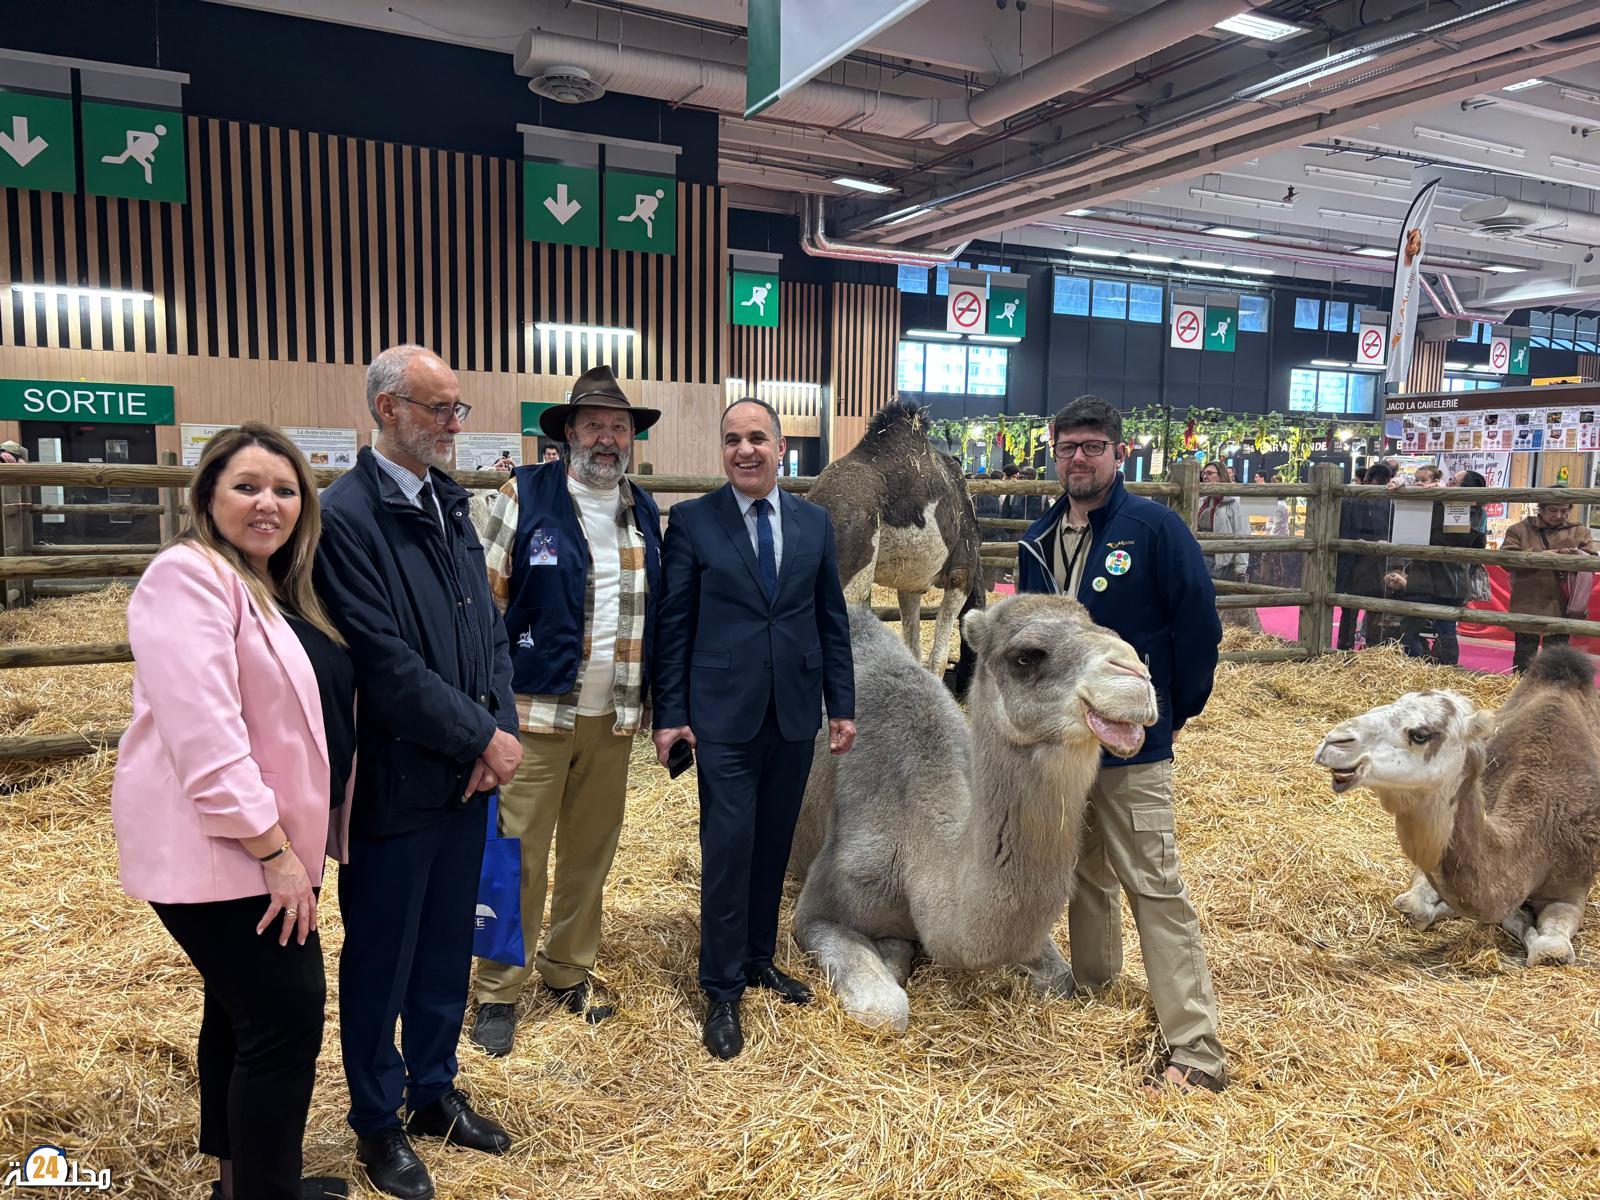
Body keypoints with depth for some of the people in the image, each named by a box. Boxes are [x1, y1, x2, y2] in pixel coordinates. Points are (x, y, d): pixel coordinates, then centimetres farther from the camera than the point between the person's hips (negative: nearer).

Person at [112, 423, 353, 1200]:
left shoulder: (277, 588, 12)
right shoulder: (188, 577, -15)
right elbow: (203, 732, -24)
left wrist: (286, 842, 14)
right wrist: (273, 847, -23)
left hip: (264, 844, 9)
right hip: (214, 847, -9)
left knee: (244, 1009, 19)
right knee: (287, 1015, -5)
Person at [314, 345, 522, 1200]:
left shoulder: (450, 501, 7)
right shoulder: (345, 514, -16)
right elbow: (387, 663, -20)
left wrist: (499, 729, -5)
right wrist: (484, 736, -14)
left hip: (467, 773, 7)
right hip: (396, 781, -7)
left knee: (448, 947, 20)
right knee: (381, 959, 12)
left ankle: (434, 1091, 40)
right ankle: (377, 1122, 32)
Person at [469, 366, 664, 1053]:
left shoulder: (645, 513, 9)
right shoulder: (525, 497, -5)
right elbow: (486, 600, -4)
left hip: (615, 717, 5)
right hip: (537, 712, -4)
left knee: (591, 853, 15)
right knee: (518, 857, 3)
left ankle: (568, 974, 32)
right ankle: (497, 993, 19)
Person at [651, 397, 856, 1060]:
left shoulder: (814, 521, 7)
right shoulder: (692, 521, -3)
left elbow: (832, 619, 9)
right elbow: (672, 624, -3)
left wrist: (842, 705, 7)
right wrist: (669, 714, -5)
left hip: (795, 714, 4)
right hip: (724, 715, -3)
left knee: (773, 845, 14)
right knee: (728, 849, 0)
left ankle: (759, 958, 33)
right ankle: (722, 992, 15)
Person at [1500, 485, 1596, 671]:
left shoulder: (1580, 531, 9)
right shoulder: (1520, 530, 1)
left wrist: (1580, 556, -19)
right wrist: (1539, 555, -21)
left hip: (1561, 607, 1)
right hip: (1528, 606, -1)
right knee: (1524, 656, 8)